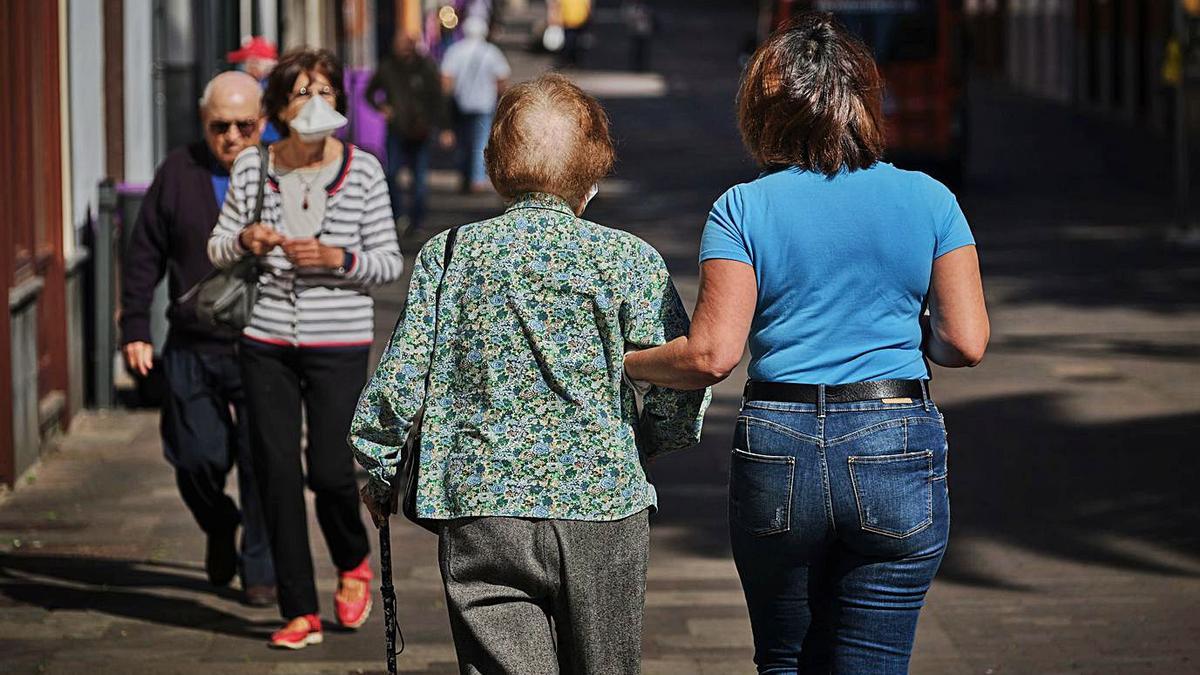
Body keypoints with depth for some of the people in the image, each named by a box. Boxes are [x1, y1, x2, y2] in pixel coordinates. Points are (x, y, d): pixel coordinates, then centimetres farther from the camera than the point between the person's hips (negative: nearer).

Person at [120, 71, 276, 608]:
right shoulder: (178, 173, 5)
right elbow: (144, 255, 9)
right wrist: (135, 328, 4)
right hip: (192, 349, 2)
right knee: (196, 458, 1)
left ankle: (261, 570, 14)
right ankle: (220, 530, 33)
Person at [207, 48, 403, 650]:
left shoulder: (362, 170, -2)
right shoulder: (252, 166, 3)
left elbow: (389, 261, 0)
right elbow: (217, 249, 9)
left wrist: (336, 258, -17)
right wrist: (245, 240, -12)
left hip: (339, 343, -2)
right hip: (267, 342, 2)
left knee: (329, 469, -6)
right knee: (277, 472, 0)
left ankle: (354, 564, 27)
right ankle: (299, 611, 9)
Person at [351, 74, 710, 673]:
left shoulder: (448, 255, 1)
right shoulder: (629, 259, -1)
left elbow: (398, 383, -1)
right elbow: (679, 399, -3)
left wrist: (379, 477, 16)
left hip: (481, 514, 0)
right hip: (604, 511, 0)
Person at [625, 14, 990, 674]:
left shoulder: (742, 210, -1)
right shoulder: (927, 200, 2)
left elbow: (711, 354, -8)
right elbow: (966, 342, -1)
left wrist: (623, 362, 9)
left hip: (775, 453, 0)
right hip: (897, 450, 0)